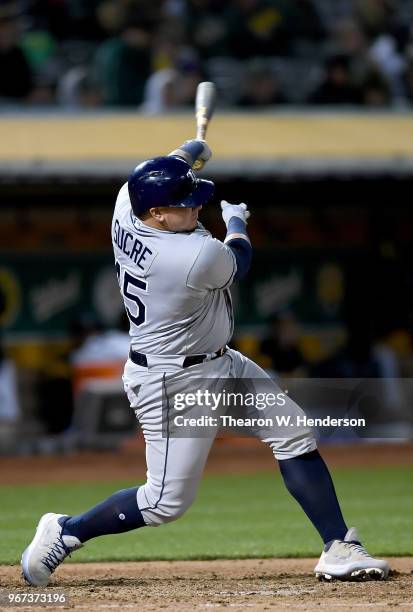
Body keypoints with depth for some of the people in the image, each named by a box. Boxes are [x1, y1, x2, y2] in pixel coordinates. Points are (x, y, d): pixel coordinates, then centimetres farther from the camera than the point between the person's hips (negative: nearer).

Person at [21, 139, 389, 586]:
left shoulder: (126, 209, -9)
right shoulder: (200, 257, -31)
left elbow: (150, 177, 17)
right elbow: (239, 261, -6)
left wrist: (187, 154, 36)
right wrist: (235, 220, 16)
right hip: (174, 385, -10)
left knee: (296, 436, 5)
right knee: (168, 501, -2)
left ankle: (339, 551, 6)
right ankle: (64, 533, 14)